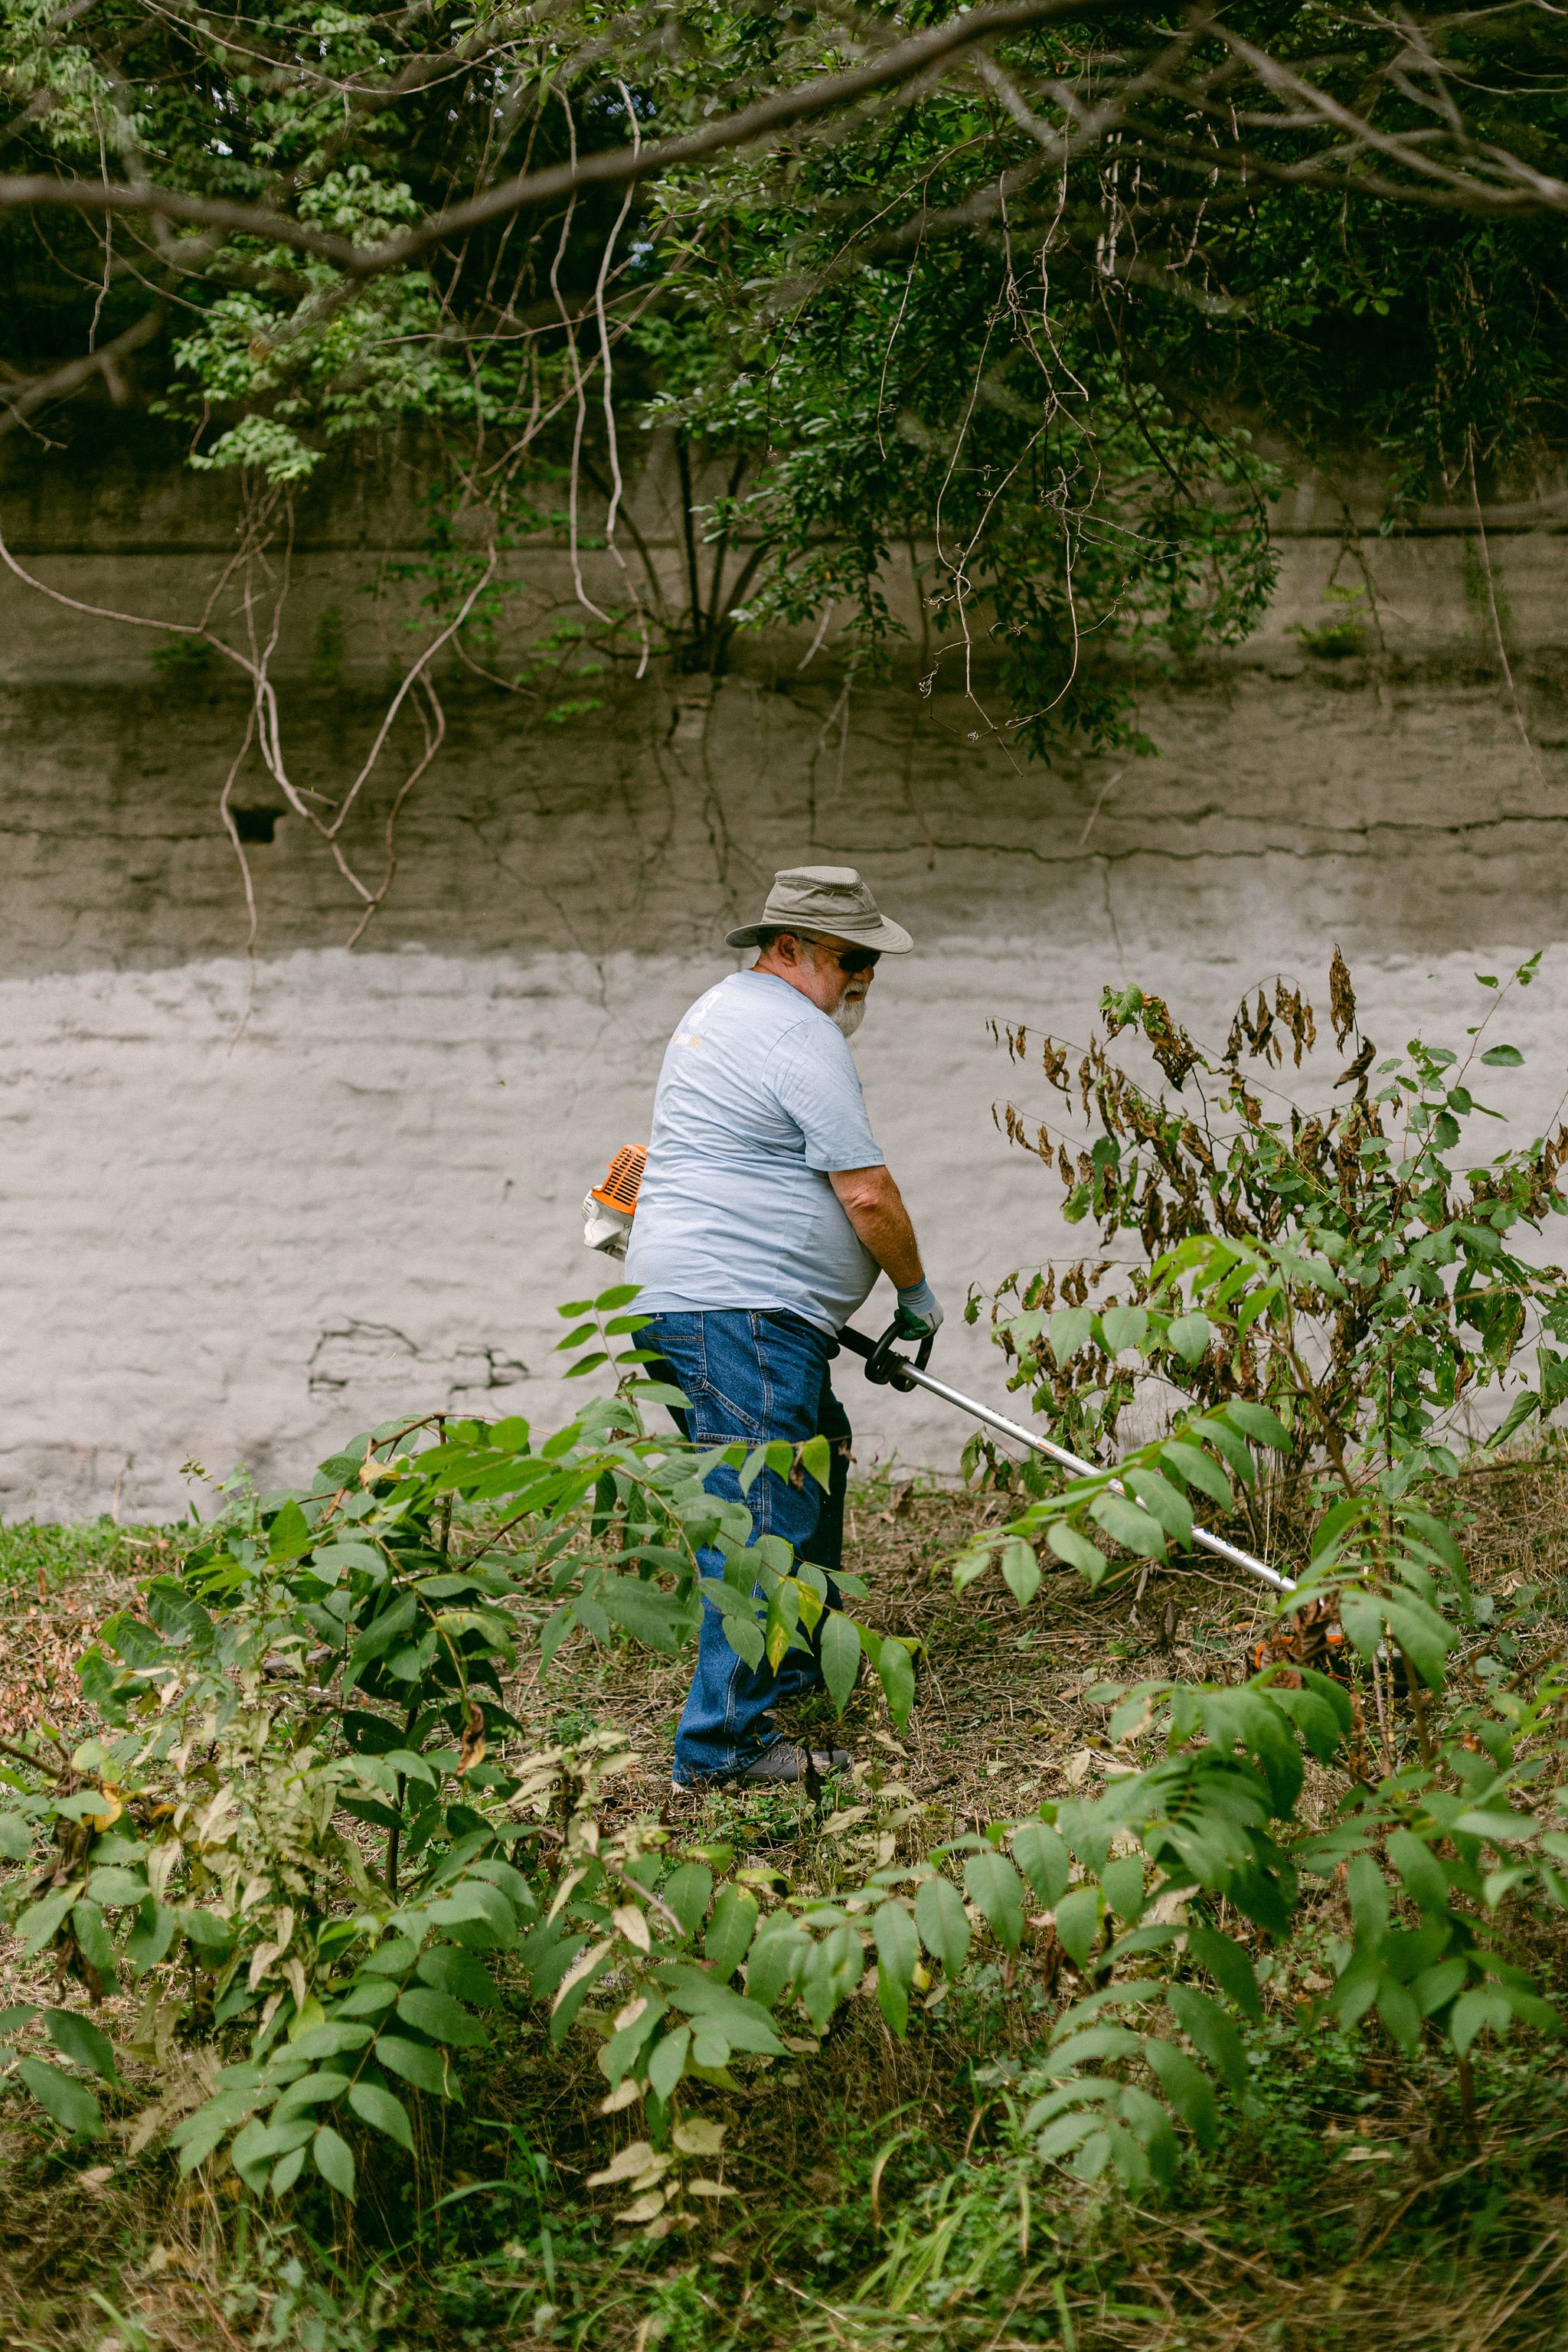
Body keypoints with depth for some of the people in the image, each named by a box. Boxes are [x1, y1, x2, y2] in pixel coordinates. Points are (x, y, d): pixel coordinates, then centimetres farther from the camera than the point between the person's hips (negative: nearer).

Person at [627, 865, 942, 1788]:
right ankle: (726, 1738, -13)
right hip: (739, 1307, -11)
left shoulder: (727, 1010, 21)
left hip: (691, 1296, 11)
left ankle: (800, 1659, 36)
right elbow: (868, 1195, -15)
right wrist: (918, 1294, 1)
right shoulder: (801, 1037, -13)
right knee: (766, 1514, -12)